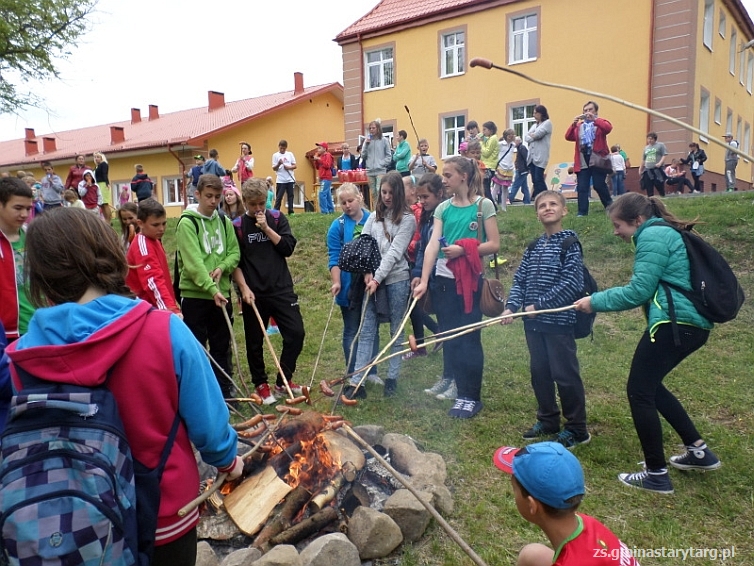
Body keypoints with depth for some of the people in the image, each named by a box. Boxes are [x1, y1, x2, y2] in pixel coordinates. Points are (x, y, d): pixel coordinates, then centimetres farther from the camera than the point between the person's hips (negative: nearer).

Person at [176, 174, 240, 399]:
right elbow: (193, 262, -18)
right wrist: (212, 289, -26)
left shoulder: (224, 222, 9)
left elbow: (234, 252, 9)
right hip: (194, 295, -5)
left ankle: (224, 389, 25)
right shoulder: (187, 223, -9)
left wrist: (222, 267, -11)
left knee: (221, 346, 14)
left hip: (222, 293, 5)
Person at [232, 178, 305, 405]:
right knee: (254, 341, 6)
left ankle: (283, 381, 14)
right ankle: (261, 384, 24)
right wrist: (244, 288, -11)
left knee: (296, 333, -2)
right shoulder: (237, 226, 0)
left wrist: (266, 228, -11)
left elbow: (288, 248, -4)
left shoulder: (277, 219, 6)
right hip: (253, 293, -1)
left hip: (282, 289, 2)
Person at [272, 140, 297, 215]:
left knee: (290, 196, 4)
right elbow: (274, 168, -1)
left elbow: (295, 166, 6)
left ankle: (291, 212, 10)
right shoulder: (275, 155, 2)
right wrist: (278, 164, -21)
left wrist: (289, 167, -13)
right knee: (279, 197, -4)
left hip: (290, 179, 2)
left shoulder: (290, 154, 8)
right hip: (281, 180, -2)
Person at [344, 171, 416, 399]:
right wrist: (367, 273, -8)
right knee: (366, 331, 1)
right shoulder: (374, 217, 13)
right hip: (372, 279, 4)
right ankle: (356, 382, 2)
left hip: (396, 279, -4)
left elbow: (395, 252, -9)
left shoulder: (407, 219, -1)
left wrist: (378, 278, -14)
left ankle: (392, 378, 19)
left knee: (396, 331, 8)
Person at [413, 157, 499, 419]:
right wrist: (423, 280, -12)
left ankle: (471, 396, 13)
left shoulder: (483, 205, -3)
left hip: (469, 280, -4)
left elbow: (494, 244, -6)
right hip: (443, 279, 4)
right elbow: (432, 245, -3)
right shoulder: (443, 208, 7)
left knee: (469, 338, 1)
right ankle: (458, 388, 25)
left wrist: (463, 249, -17)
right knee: (449, 337, 10)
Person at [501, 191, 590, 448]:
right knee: (539, 372, 14)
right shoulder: (533, 247, 11)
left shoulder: (569, 244, -8)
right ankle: (548, 420, 30)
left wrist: (539, 305, -15)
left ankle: (577, 429, 17)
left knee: (565, 374, 1)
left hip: (559, 321, -6)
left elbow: (570, 284, -16)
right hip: (533, 321, 6)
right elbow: (519, 279, 8)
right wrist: (511, 306, -7)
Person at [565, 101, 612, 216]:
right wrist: (573, 123, -11)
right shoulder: (579, 126, 16)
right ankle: (582, 211, 0)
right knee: (581, 188, -4)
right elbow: (568, 137, 3)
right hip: (582, 163, 3)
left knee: (599, 185, -4)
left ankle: (610, 207, 13)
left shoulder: (600, 122, 8)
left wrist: (594, 119, -17)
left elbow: (608, 128, -14)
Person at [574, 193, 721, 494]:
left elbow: (639, 291, -15)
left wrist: (595, 301, -5)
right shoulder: (665, 233, 22)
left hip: (674, 323, -11)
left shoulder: (652, 236, -9)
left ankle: (656, 475, 7)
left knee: (639, 391, -2)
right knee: (650, 386, 21)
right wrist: (605, 298, 9)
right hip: (693, 324, 11)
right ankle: (699, 452, 27)